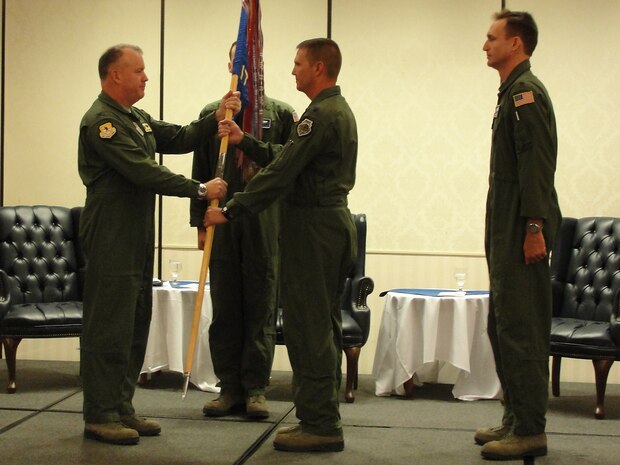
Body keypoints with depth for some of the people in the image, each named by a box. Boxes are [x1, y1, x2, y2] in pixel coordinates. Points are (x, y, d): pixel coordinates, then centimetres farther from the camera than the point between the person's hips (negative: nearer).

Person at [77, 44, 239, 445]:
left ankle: (121, 409, 19)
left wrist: (217, 119, 2)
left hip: (137, 239, 10)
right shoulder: (101, 121, -14)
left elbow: (179, 139, 16)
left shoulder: (136, 119, 19)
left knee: (134, 327, 12)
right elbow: (143, 171, -20)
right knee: (109, 328, -6)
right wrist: (200, 190, -17)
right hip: (111, 241, -10)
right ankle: (100, 416, -1)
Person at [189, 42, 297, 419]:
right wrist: (201, 222, 4)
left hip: (266, 226, -2)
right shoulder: (212, 114, 11)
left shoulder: (282, 114, 5)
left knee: (262, 310, 1)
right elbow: (200, 173, 9)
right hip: (222, 224, 2)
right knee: (225, 310, 6)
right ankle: (230, 388, 13)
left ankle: (256, 389, 8)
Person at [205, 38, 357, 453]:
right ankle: (324, 419, 21)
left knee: (308, 328, -7)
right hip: (336, 221, 11)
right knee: (325, 326, 14)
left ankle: (319, 425, -4)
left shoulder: (321, 115, -16)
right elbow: (285, 156, 20)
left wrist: (230, 212, -17)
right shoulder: (340, 110, 17)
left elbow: (281, 172, -20)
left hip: (314, 226, -11)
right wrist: (245, 141, 21)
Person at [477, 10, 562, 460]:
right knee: (503, 327, 15)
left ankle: (530, 431, -5)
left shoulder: (526, 92, -12)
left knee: (521, 330, -9)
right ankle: (516, 419, 22)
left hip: (522, 233, -11)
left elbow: (537, 166, -20)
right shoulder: (514, 92, 19)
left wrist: (534, 228, -24)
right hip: (508, 231, 11)